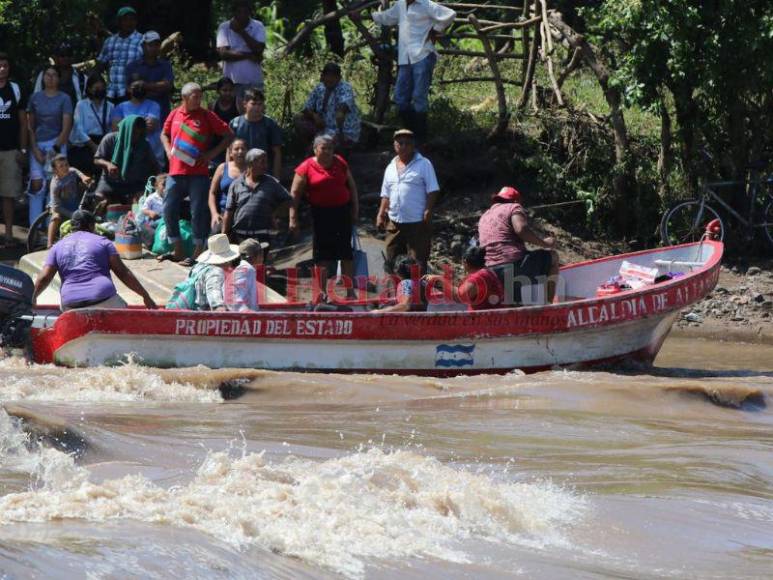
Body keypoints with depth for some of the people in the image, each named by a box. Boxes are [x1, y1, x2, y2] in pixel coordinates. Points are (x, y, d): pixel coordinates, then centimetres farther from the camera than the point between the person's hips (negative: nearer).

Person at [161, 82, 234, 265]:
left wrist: (212, 154, -7)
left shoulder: (206, 116, 0)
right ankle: (178, 251, 15)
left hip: (198, 173, -4)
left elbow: (229, 136, 2)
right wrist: (168, 150, 7)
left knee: (198, 213, -3)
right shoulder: (175, 114, 8)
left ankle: (198, 253, 4)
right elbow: (164, 134, 26)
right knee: (169, 210, 3)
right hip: (176, 172, 4)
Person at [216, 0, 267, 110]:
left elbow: (259, 49, -12)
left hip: (254, 81, 1)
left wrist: (241, 32, -12)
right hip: (232, 81, -1)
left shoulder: (258, 26, 2)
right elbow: (223, 53, -12)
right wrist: (250, 56, -12)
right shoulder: (224, 27, 0)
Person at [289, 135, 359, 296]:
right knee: (323, 254, 2)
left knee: (346, 253, 6)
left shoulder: (340, 163, 8)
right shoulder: (306, 168, -4)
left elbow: (352, 186, 17)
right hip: (321, 214, -3)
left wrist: (355, 209, 10)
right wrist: (293, 218, -10)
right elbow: (295, 194, -5)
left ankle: (350, 292, 13)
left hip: (342, 211, 3)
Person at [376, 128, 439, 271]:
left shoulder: (424, 164, -1)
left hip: (417, 223, -6)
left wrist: (428, 212, -15)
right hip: (394, 224, 6)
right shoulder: (391, 168, 16)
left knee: (418, 264, -6)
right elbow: (386, 195, 20)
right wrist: (381, 214, 9)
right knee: (391, 261, 8)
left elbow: (432, 191, -5)